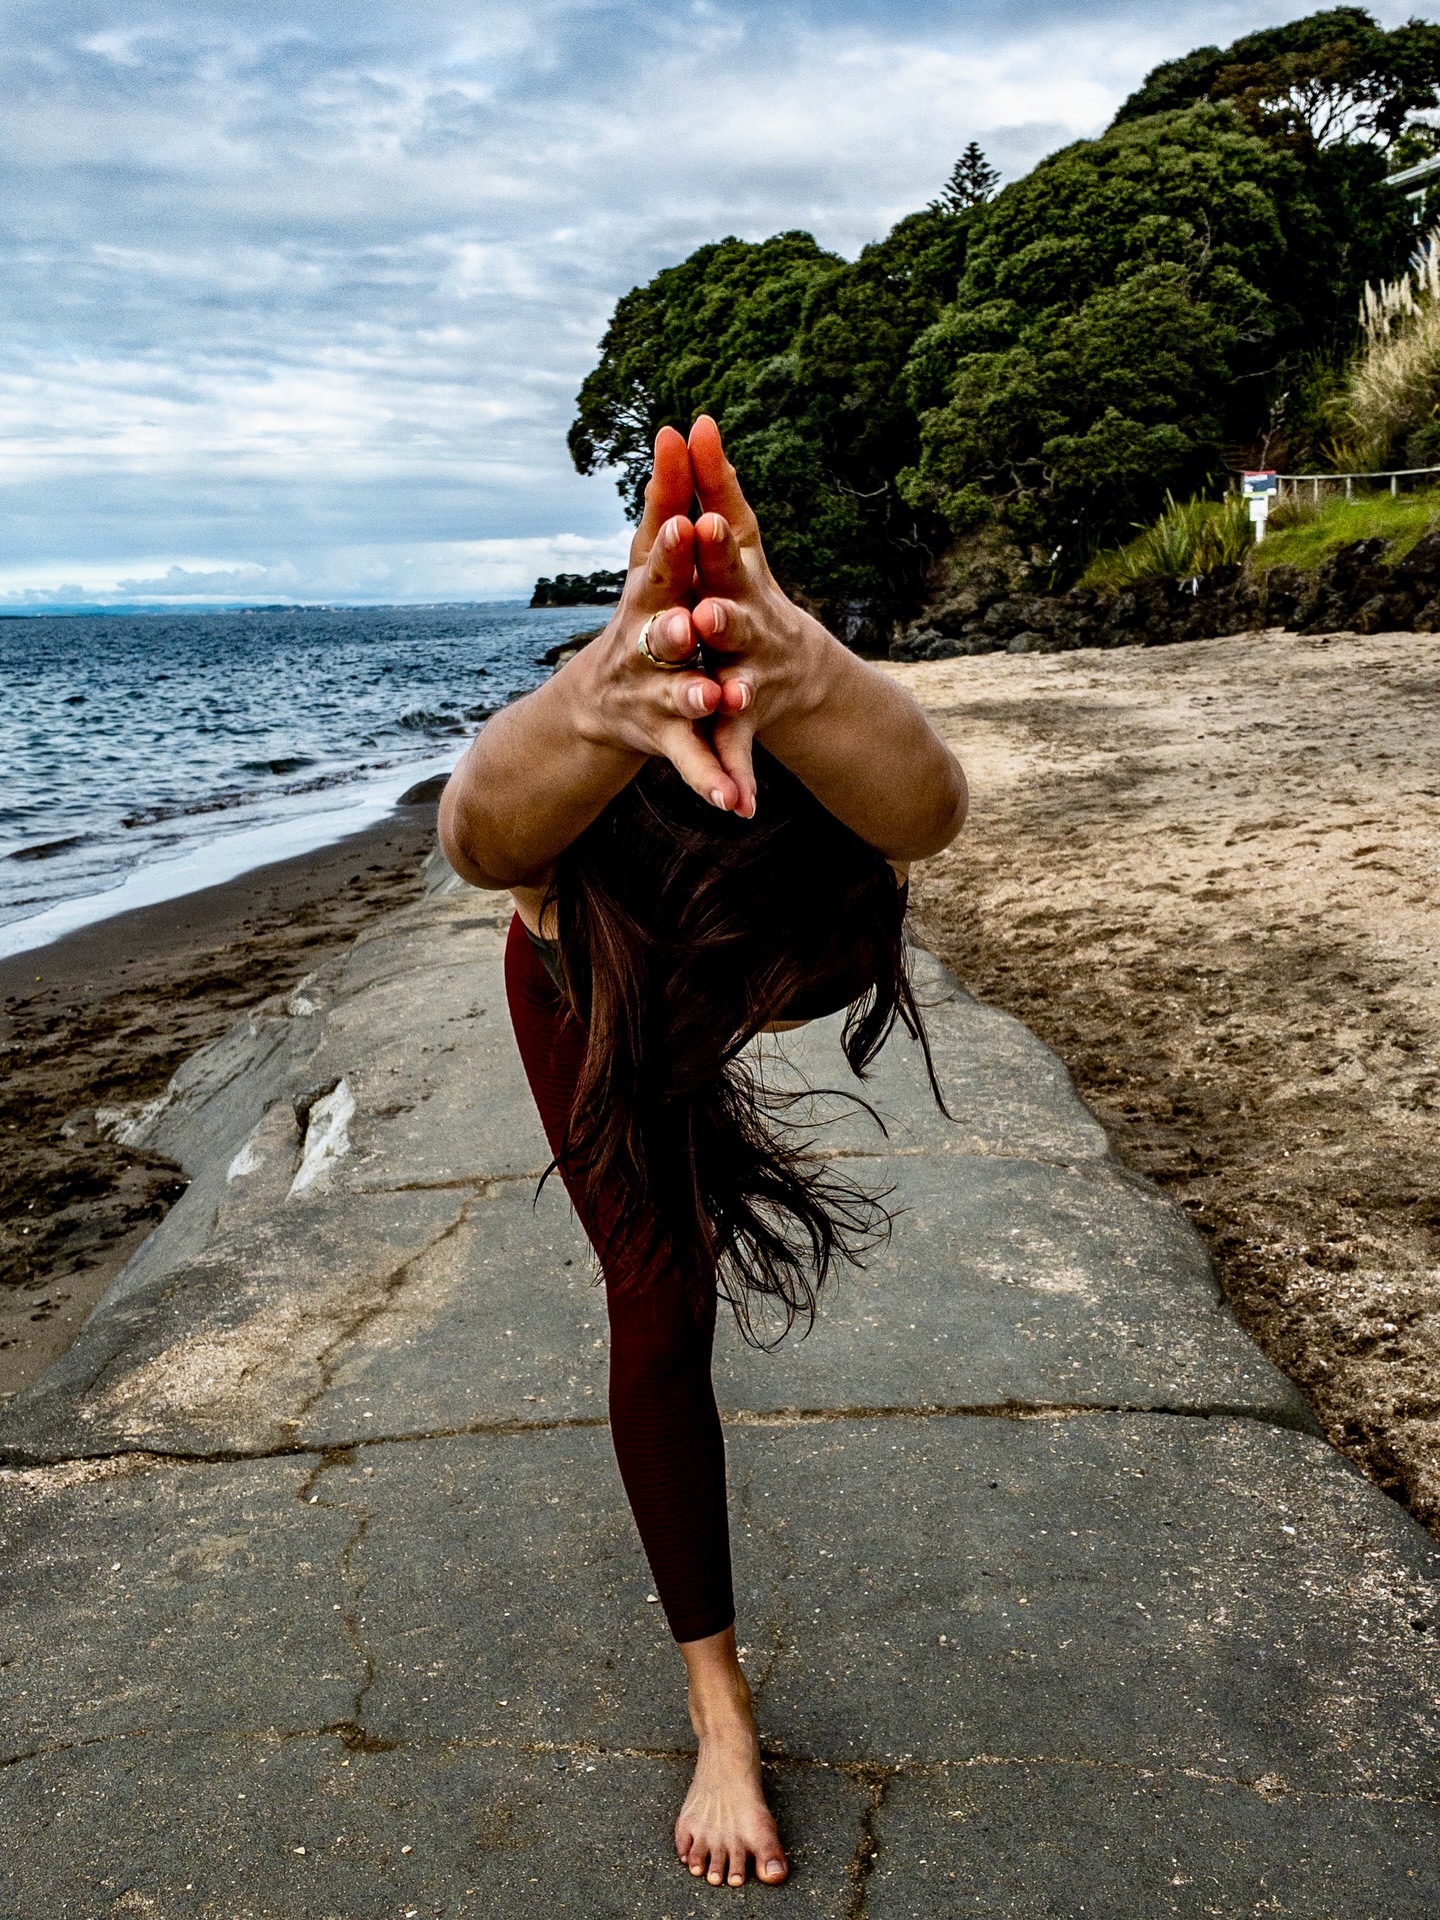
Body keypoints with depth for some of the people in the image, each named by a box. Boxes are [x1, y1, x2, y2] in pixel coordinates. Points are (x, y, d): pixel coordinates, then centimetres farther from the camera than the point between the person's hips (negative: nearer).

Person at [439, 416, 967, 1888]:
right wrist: (603, 702, -90)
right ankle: (717, 1706, 9)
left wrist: (786, 672, -89)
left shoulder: (853, 815, -46)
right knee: (657, 1308, -7)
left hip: (741, 914, 2)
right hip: (591, 983, -2)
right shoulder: (561, 852, -47)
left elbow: (923, 797, -69)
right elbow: (486, 816, -70)